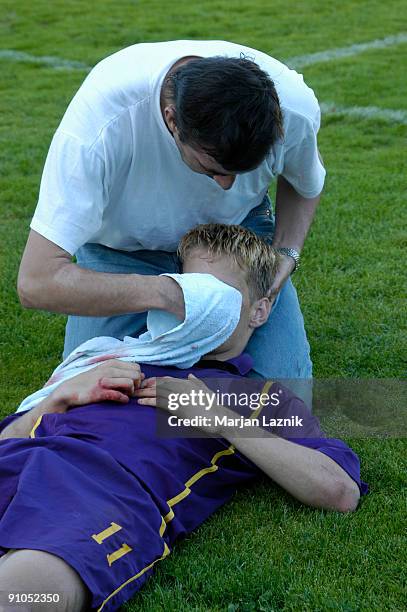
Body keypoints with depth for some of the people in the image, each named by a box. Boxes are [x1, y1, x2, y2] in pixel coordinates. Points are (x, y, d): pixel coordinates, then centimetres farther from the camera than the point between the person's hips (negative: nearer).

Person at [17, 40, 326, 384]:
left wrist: (287, 252, -18)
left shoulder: (295, 106, -28)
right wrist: (166, 294, -46)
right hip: (125, 247, -1)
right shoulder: (100, 120, -38)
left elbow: (306, 185, 0)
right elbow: (37, 282, -39)